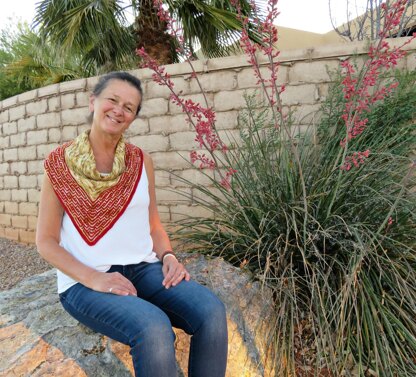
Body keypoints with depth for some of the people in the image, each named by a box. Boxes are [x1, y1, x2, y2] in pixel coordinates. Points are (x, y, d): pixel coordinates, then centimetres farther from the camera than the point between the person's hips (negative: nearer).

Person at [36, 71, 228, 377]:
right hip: (84, 281, -3)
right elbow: (46, 241, -2)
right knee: (154, 328, -31)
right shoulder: (60, 163, -2)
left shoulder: (141, 161, 6)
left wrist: (168, 257, -8)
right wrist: (94, 278, -15)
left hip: (144, 269, 3)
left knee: (212, 310, -23)